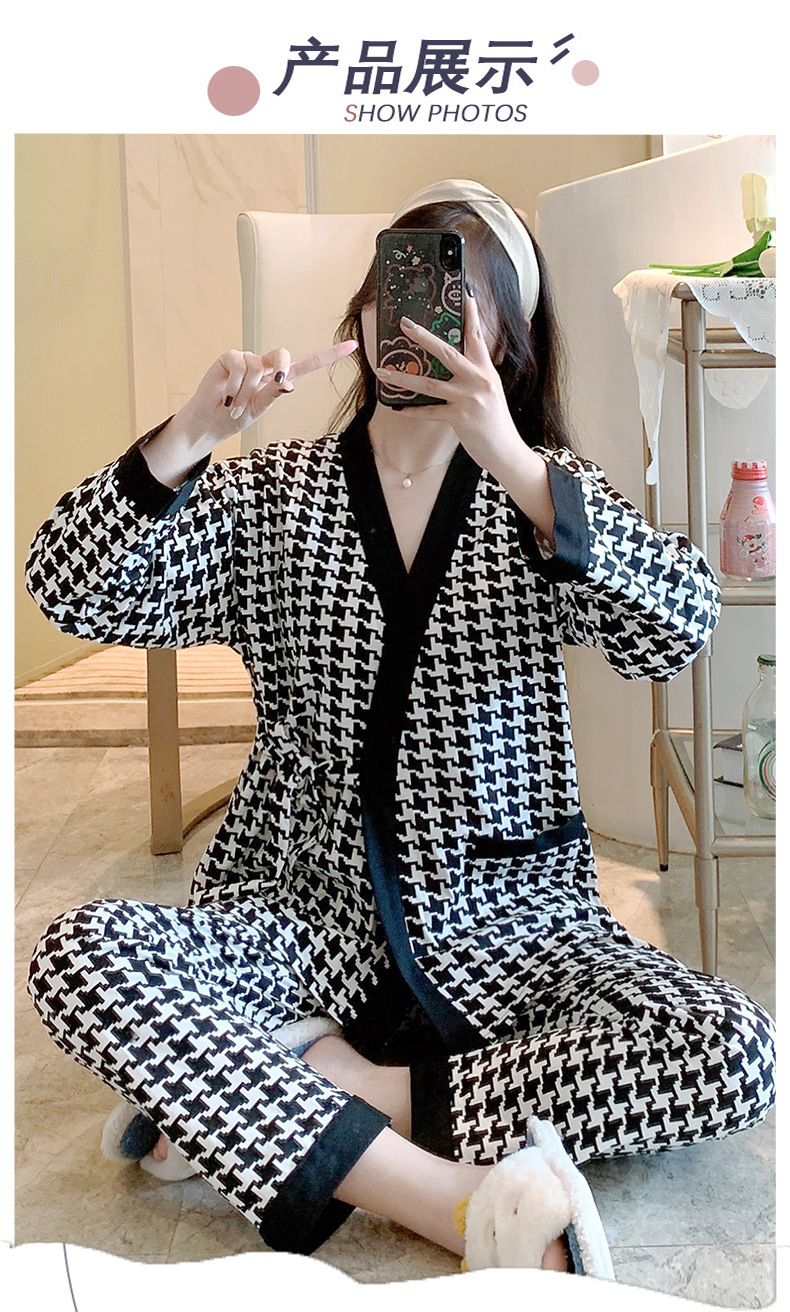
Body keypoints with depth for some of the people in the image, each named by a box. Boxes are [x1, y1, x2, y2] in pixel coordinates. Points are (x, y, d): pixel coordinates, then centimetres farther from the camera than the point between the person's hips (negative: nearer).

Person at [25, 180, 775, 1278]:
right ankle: (459, 1204, -27)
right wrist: (189, 436, -18)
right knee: (81, 956, -26)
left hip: (506, 916, 0)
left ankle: (266, 1105, -19)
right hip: (307, 909, 1)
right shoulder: (272, 494, 8)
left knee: (734, 1051, -24)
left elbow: (678, 631, -14)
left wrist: (510, 458, -25)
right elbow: (73, 596, -3)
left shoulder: (539, 495, 6)